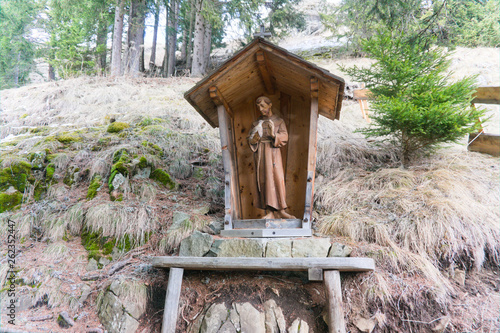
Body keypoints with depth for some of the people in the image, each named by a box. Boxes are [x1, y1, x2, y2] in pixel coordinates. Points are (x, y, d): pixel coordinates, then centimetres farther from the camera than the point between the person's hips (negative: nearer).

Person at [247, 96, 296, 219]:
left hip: (273, 153, -2)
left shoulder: (279, 121, 7)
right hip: (260, 154, 2)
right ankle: (269, 212, -1)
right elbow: (250, 140, 9)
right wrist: (256, 137, -13)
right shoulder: (256, 123, 14)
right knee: (264, 181, -3)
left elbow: (284, 137, -5)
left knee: (277, 179, -10)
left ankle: (281, 211, -5)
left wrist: (274, 134, -24)